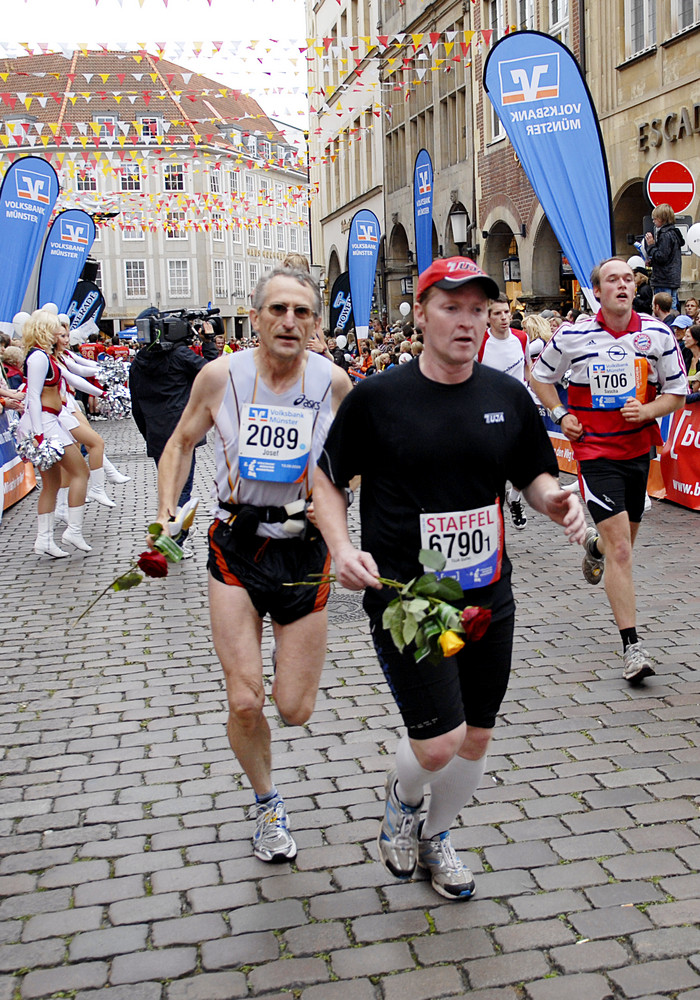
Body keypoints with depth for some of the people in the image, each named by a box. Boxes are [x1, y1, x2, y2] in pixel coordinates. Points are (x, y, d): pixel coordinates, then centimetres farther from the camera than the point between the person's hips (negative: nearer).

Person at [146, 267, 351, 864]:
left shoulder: (332, 382, -5)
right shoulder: (221, 377, -7)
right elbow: (182, 442, 8)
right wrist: (167, 511, -4)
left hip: (304, 549, 1)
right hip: (236, 546, 0)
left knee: (295, 711, 5)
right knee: (245, 703, -6)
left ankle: (293, 658, 44)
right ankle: (267, 803, 25)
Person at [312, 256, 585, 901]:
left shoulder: (508, 395, 2)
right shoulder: (376, 397, -7)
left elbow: (535, 476, 13)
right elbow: (328, 479, 1)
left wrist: (554, 499, -10)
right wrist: (342, 548, -14)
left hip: (487, 594, 4)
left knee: (476, 738, 13)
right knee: (439, 741, -10)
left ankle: (435, 835, 41)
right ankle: (402, 798, 27)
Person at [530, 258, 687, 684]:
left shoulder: (658, 334, -2)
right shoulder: (573, 337, -6)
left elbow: (677, 393, 5)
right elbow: (540, 375, 12)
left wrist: (647, 410, -14)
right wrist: (561, 414, 0)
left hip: (639, 448, 4)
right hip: (594, 451, -3)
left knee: (624, 540, 18)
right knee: (621, 548, -12)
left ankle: (595, 544, 57)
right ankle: (632, 647, -8)